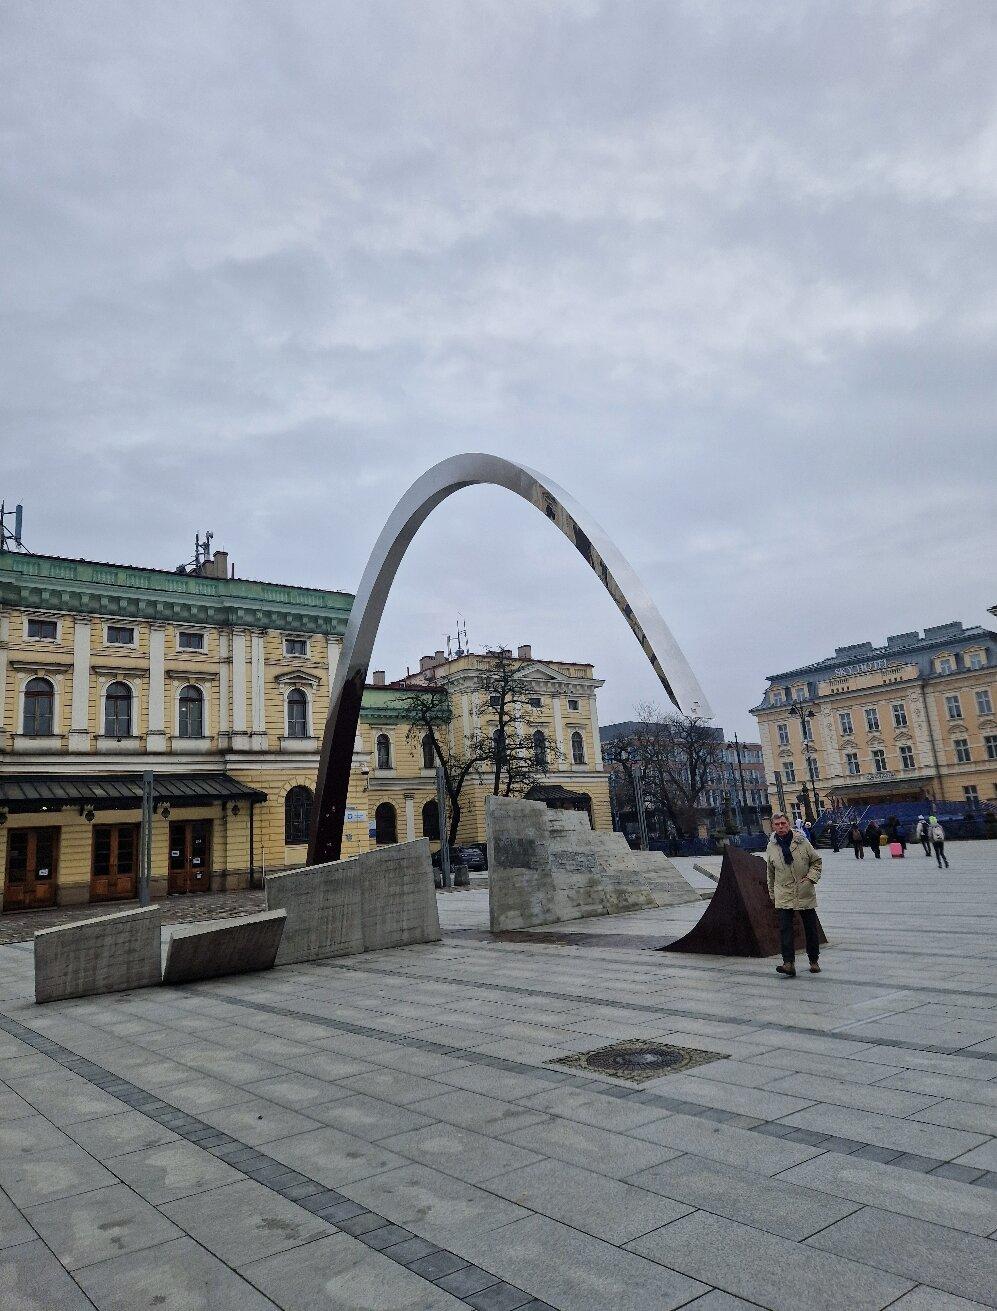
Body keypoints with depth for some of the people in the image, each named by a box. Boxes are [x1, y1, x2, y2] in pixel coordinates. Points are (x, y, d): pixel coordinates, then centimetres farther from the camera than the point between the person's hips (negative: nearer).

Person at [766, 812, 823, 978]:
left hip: (805, 894, 0)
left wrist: (810, 877, -10)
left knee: (811, 928, 11)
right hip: (783, 895, 0)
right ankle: (789, 963, -14)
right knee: (785, 928, -12)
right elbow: (770, 872, 14)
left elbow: (816, 861, 5)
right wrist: (772, 893, 17)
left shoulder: (801, 842, -6)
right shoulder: (771, 847, 1)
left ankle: (814, 961, 28)